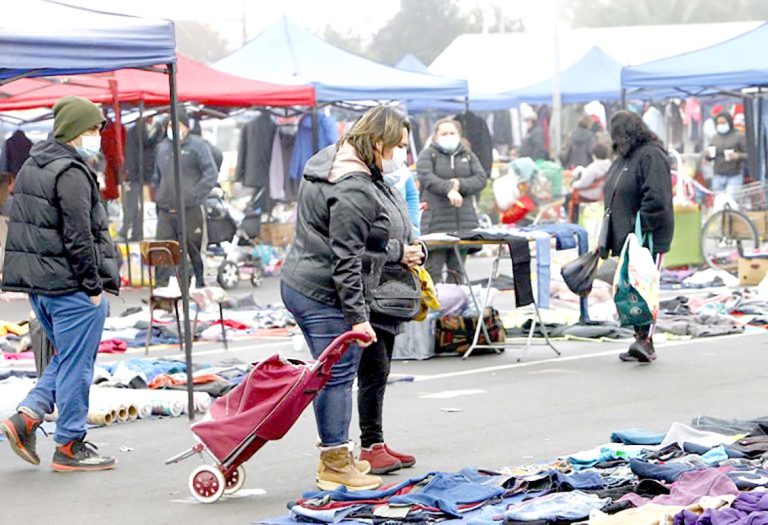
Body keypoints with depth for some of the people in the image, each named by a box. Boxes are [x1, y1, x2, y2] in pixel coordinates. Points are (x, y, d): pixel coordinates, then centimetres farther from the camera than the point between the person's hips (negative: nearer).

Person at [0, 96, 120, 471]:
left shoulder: (31, 167, 14)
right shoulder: (71, 173, -16)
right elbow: (79, 236, -19)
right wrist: (94, 285, -13)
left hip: (37, 284, 9)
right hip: (71, 285, -9)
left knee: (66, 358, 20)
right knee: (76, 364, 1)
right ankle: (70, 447, 8)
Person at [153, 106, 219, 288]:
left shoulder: (197, 145, -1)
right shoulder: (162, 147, 16)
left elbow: (212, 175, -8)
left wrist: (195, 196, -13)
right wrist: (160, 198, 12)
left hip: (190, 212, -4)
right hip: (165, 213, 4)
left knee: (193, 253, 3)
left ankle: (200, 286, 14)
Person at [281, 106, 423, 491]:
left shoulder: (330, 163, 12)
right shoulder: (355, 190, -21)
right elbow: (345, 258, -22)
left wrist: (397, 252, 28)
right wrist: (357, 316, -19)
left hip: (299, 285, 11)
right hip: (327, 297, -11)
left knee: (330, 375, 18)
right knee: (338, 377, -1)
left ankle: (334, 456, 28)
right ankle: (335, 466, 7)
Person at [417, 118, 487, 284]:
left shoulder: (468, 156, 18)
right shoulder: (427, 155, 5)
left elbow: (481, 178, 4)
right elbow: (427, 177, -14)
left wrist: (460, 184, -13)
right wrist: (449, 188, -30)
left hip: (464, 222, 4)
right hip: (436, 222, -4)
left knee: (457, 269, 7)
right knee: (433, 270, -9)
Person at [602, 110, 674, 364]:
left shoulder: (651, 156, -12)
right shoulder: (622, 158, 18)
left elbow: (656, 198, -21)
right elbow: (613, 198, 24)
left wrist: (641, 228, -24)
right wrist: (607, 238, 20)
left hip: (649, 238, -9)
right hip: (625, 238, 9)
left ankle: (646, 341, -19)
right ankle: (640, 340, 13)